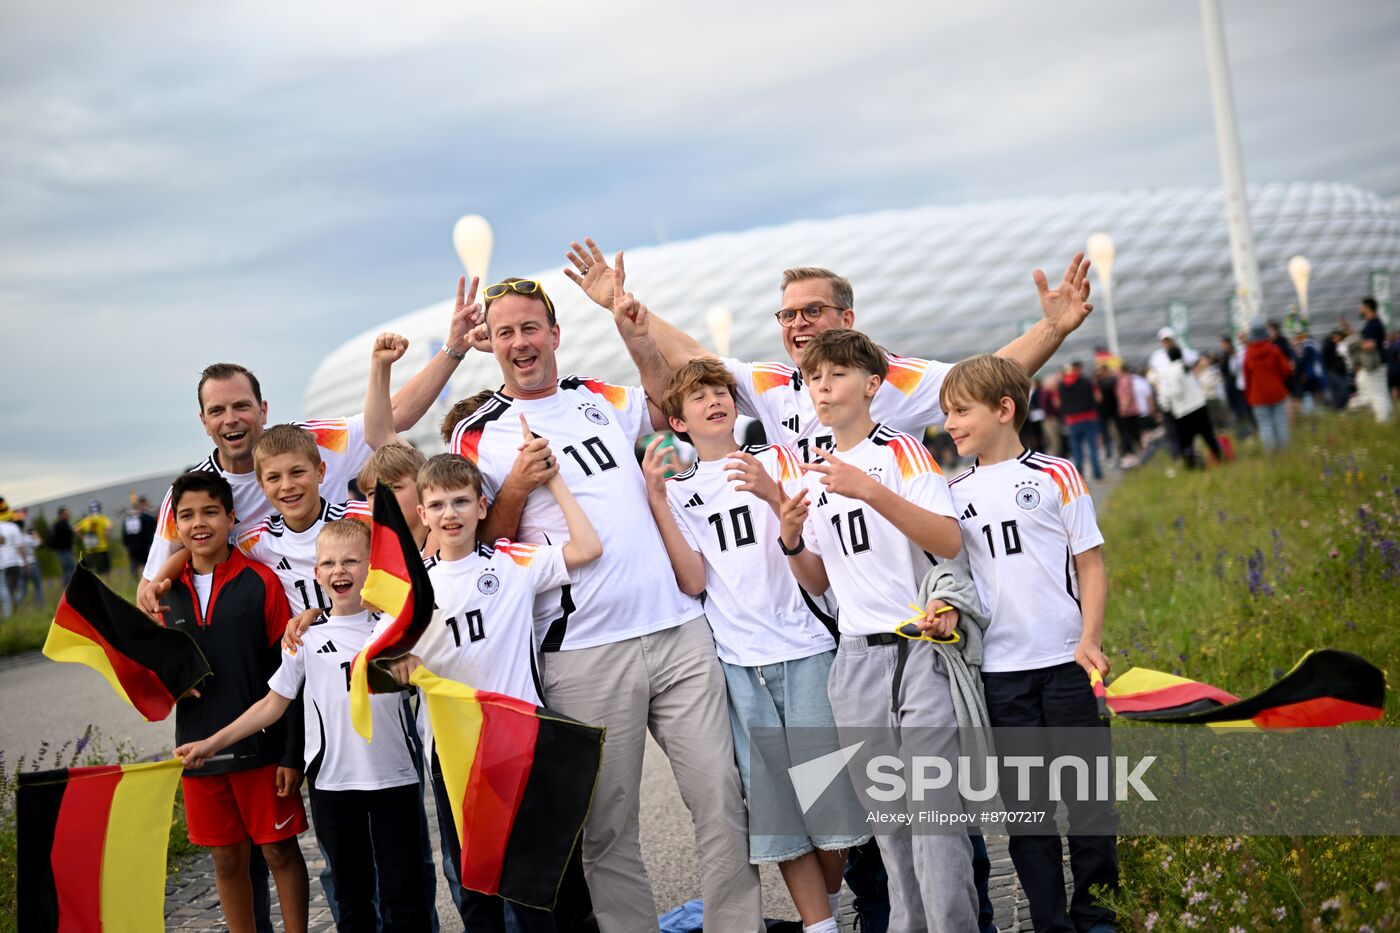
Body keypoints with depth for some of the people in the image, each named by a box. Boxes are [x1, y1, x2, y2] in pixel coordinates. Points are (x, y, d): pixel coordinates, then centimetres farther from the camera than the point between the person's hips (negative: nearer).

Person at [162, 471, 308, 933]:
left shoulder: (260, 582, -7)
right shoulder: (168, 592, 5)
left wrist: (292, 753, -11)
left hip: (261, 746, -4)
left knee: (280, 851, 5)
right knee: (226, 858, 12)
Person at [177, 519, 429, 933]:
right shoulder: (306, 635, 2)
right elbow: (274, 704, 7)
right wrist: (212, 743, 4)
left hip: (393, 778, -1)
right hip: (332, 781, 1)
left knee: (403, 895, 2)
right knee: (351, 897, 12)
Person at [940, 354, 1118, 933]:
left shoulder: (1055, 475, -1)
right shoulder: (954, 493, 7)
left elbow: (1091, 563, 0)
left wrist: (1090, 638, -11)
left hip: (1065, 661, -2)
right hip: (998, 668, 2)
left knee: (1085, 789, 4)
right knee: (1024, 798, 7)